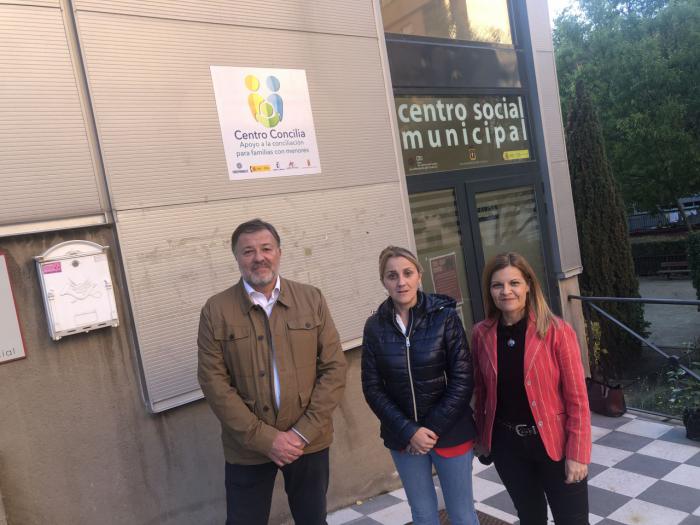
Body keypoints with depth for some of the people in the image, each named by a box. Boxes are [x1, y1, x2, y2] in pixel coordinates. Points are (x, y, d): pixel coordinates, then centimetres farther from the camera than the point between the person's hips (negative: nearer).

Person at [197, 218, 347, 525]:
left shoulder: (311, 299, -1)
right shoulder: (216, 311, -6)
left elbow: (334, 367, -2)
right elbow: (214, 383, -8)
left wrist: (303, 433, -10)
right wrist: (266, 438, -13)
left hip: (309, 442, 2)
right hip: (248, 448, -1)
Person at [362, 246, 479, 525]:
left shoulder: (445, 317, -10)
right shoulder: (375, 326, -5)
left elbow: (462, 380, -9)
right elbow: (372, 387, -3)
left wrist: (433, 428, -12)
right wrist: (408, 431, -11)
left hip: (450, 432, -1)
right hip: (403, 437, 2)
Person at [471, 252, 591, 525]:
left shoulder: (556, 331, -14)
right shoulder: (481, 334, -5)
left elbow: (576, 398, -12)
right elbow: (480, 391, 5)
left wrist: (577, 453, -12)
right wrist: (481, 436, 8)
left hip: (553, 442, -3)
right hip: (506, 444, 3)